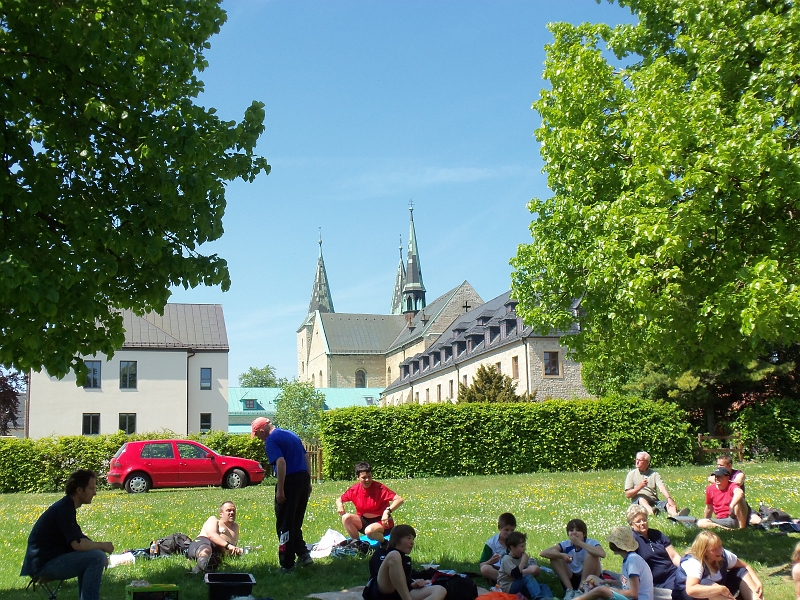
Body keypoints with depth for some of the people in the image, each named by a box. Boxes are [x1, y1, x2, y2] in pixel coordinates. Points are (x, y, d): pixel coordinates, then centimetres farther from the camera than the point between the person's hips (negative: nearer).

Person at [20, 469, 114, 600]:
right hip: (43, 564, -10)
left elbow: (79, 539, 19)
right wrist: (102, 546, -9)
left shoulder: (67, 506, 14)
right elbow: (77, 544, -25)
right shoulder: (63, 510, -17)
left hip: (46, 561, 10)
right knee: (97, 557, -18)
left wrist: (100, 547, 3)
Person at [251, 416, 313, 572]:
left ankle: (287, 564, 5)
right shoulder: (291, 435, 18)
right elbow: (306, 458, 19)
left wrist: (280, 490, -18)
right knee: (296, 522, 20)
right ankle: (303, 554, 17)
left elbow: (281, 462, -20)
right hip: (304, 478, 8)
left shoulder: (271, 440, -7)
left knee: (284, 524, 2)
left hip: (290, 480, -8)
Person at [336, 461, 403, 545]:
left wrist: (387, 511, -41)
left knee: (369, 531, -37)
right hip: (364, 521, 5)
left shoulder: (379, 488, -19)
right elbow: (339, 500, 12)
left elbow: (399, 500, -26)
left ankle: (384, 543, -5)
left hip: (382, 522, -5)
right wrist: (340, 506, -13)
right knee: (346, 518, -20)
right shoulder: (354, 490, -5)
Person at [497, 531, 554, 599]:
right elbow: (516, 574, -26)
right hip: (507, 588, -8)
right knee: (528, 577, -32)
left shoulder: (521, 557, 12)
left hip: (520, 586, 8)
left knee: (543, 586, -11)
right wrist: (524, 561, -19)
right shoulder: (507, 559, -11)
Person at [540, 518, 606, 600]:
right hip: (572, 580, 3)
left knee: (591, 554, -26)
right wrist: (561, 555, -32)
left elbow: (602, 554, -37)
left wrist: (580, 543, -31)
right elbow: (542, 553, -15)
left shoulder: (591, 543, -12)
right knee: (554, 557, -13)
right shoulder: (566, 545, -4)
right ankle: (569, 589, -18)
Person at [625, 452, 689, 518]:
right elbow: (627, 495, 4)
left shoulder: (654, 474, 12)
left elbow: (662, 487, -6)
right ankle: (652, 512, -67)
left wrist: (669, 498, -26)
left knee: (668, 503, -26)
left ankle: (676, 515, -60)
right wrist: (640, 486, -11)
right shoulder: (631, 474, 11)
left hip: (653, 501, 2)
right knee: (641, 498, -35)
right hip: (637, 502, -2)